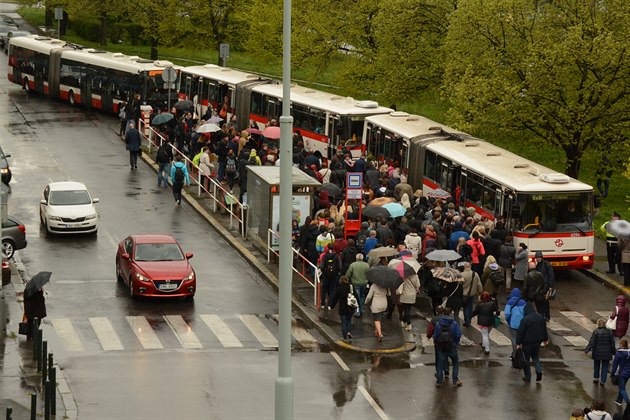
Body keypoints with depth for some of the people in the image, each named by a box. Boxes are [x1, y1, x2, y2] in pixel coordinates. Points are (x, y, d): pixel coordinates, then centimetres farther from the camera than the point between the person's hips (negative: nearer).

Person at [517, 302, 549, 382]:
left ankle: (527, 376, 11)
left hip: (527, 342, -6)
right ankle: (539, 371, 0)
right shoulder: (541, 317, 1)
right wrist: (545, 338, 25)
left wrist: (518, 343, -7)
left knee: (526, 359, 7)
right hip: (537, 341, 6)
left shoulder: (525, 319, -18)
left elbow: (520, 332, -15)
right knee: (535, 357, 21)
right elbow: (544, 329, 13)